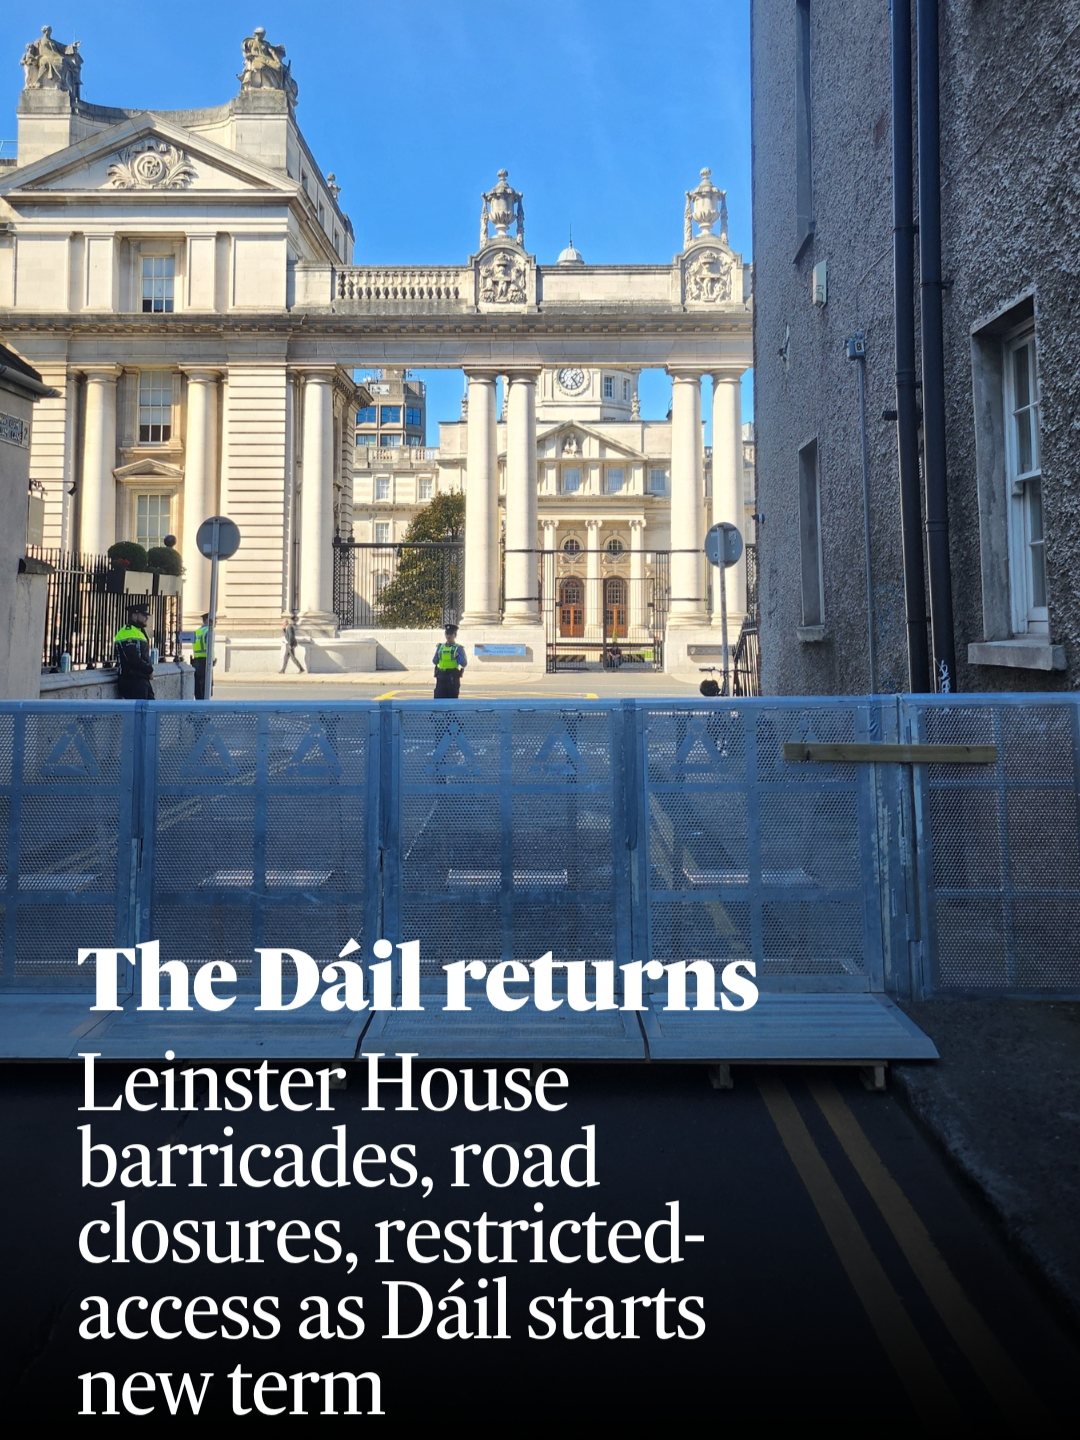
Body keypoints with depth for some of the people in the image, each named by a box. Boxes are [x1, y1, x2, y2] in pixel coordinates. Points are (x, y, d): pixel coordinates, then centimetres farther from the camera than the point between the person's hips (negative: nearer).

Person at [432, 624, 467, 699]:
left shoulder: (458, 648, 1)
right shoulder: (440, 647, 12)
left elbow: (464, 664, -4)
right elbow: (434, 662, 17)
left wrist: (457, 656, -19)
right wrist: (437, 656, -2)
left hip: (453, 678, -3)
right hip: (441, 678, 3)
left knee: (452, 701, 3)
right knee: (438, 698, -2)